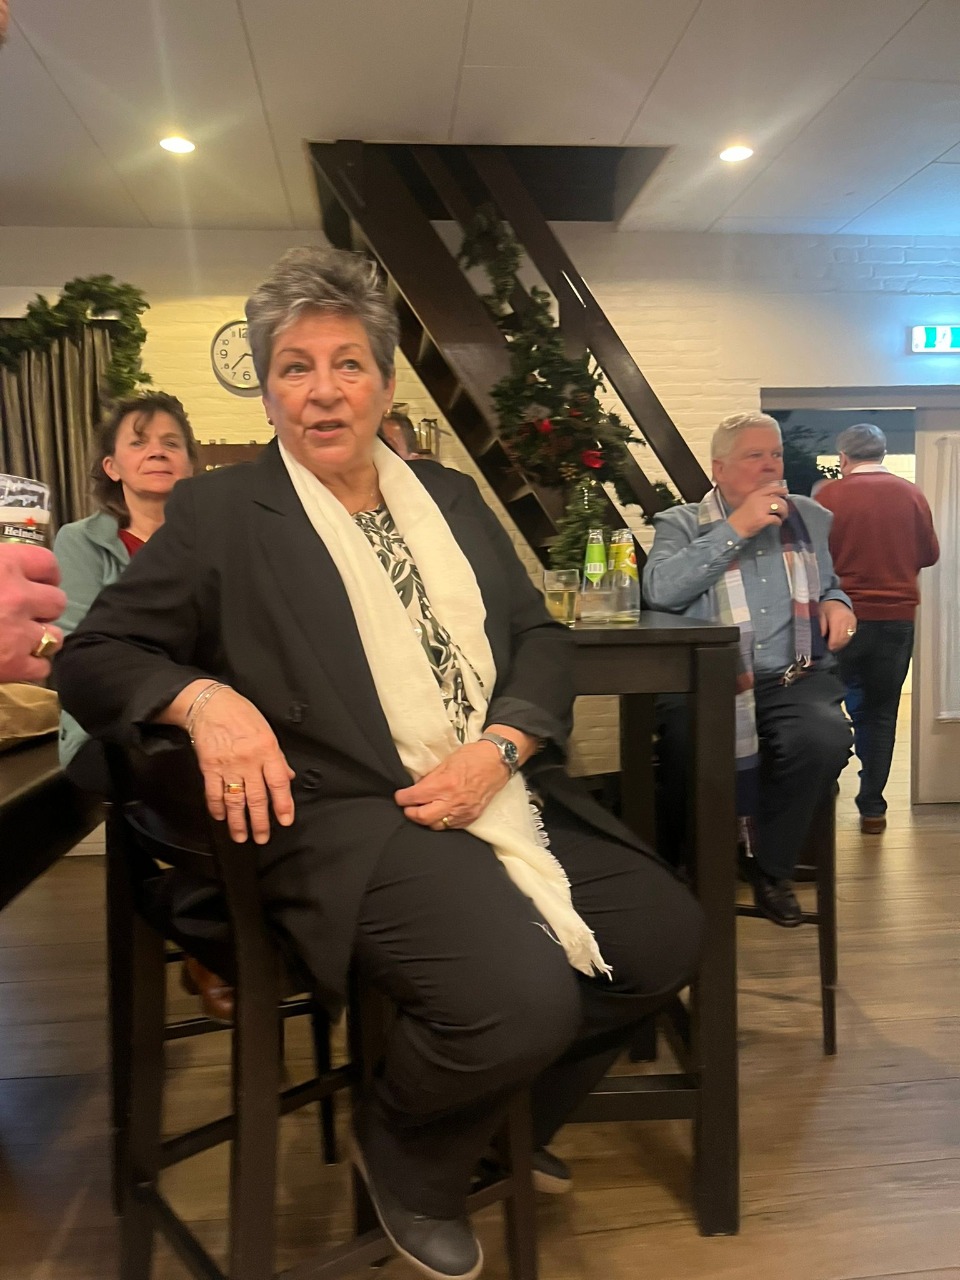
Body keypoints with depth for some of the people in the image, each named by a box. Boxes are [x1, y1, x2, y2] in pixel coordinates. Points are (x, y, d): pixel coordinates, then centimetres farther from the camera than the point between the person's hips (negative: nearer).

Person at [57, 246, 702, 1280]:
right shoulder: (220, 513, 2)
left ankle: (507, 1121, 25)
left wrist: (499, 748, -7)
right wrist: (204, 697, -20)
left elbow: (540, 637, 12)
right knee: (522, 994, -26)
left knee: (667, 936, -3)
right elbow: (93, 656, 2)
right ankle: (404, 1157, 12)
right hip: (349, 813, -6)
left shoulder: (451, 496, 16)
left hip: (501, 793, 6)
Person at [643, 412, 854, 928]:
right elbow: (660, 589, -14)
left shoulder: (812, 518, 20)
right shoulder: (680, 524, 7)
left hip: (795, 679, 3)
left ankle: (770, 863, -4)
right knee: (689, 746, -35)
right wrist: (736, 529, -12)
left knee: (824, 737, -31)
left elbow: (834, 584, 35)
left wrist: (837, 602, 9)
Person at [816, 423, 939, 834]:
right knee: (881, 713, 11)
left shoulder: (830, 496, -9)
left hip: (844, 617, -2)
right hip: (897, 617, 2)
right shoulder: (910, 495, -1)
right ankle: (872, 807, 14)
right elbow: (930, 554, 9)